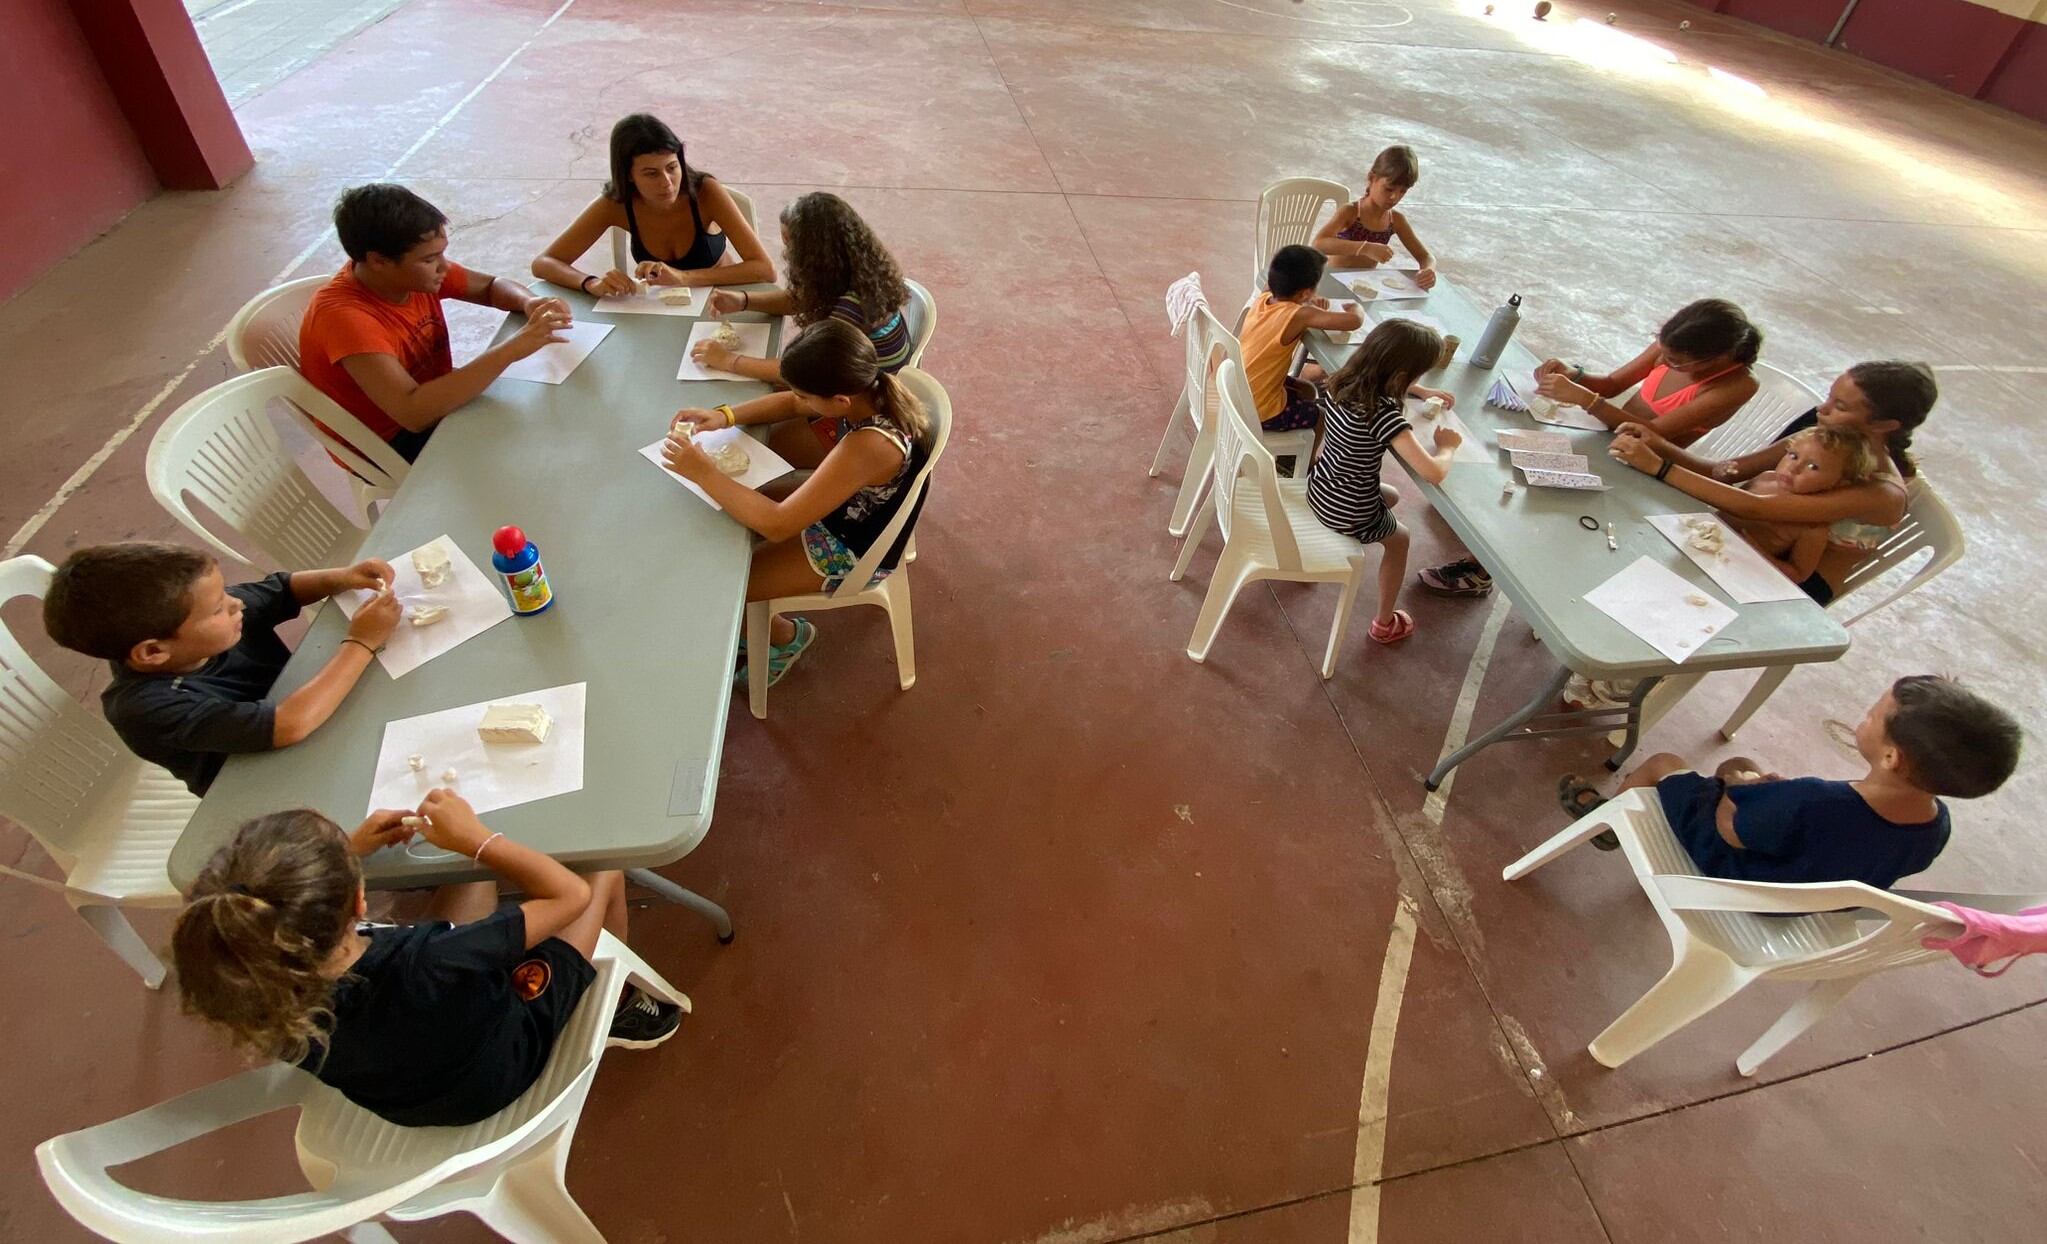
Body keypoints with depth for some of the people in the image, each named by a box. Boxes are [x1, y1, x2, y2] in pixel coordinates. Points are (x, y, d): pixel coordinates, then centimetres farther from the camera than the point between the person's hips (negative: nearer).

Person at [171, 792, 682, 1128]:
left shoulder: (259, 998, -31)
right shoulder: (425, 972, -49)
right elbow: (570, 892, -37)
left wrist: (349, 852, -10)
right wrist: (474, 837, -26)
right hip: (507, 1053, -5)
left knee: (476, 873, 20)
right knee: (603, 872, 8)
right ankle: (616, 1007, 33)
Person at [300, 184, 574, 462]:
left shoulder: (418, 271, -11)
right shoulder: (343, 314, -31)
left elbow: (492, 286, 6)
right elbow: (414, 412, -43)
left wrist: (528, 302, -20)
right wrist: (512, 348, -44)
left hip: (437, 405, 7)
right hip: (389, 447, -7)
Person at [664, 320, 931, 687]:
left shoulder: (870, 447, -42)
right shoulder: (869, 386, -18)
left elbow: (777, 524, -39)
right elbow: (790, 404, 1)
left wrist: (703, 473, -32)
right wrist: (726, 416, -13)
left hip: (850, 554, -8)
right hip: (856, 505, 8)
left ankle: (785, 635, 26)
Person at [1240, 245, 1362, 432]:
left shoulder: (1263, 298, -3)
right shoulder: (1298, 315, -24)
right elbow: (1355, 321, -25)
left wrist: (1310, 304, 7)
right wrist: (1354, 308, 0)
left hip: (1237, 395, 8)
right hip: (1260, 412, -8)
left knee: (1308, 391, 28)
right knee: (1323, 415, 16)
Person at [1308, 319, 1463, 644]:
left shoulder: (1344, 380, -10)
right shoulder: (1384, 414, -32)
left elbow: (1383, 383, 17)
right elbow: (1433, 473, -35)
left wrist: (1423, 393, 10)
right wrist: (1448, 446, -14)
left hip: (1318, 489, 7)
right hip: (1348, 514, -6)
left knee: (1389, 496, 36)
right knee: (1399, 539, 26)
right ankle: (1385, 623, 40)